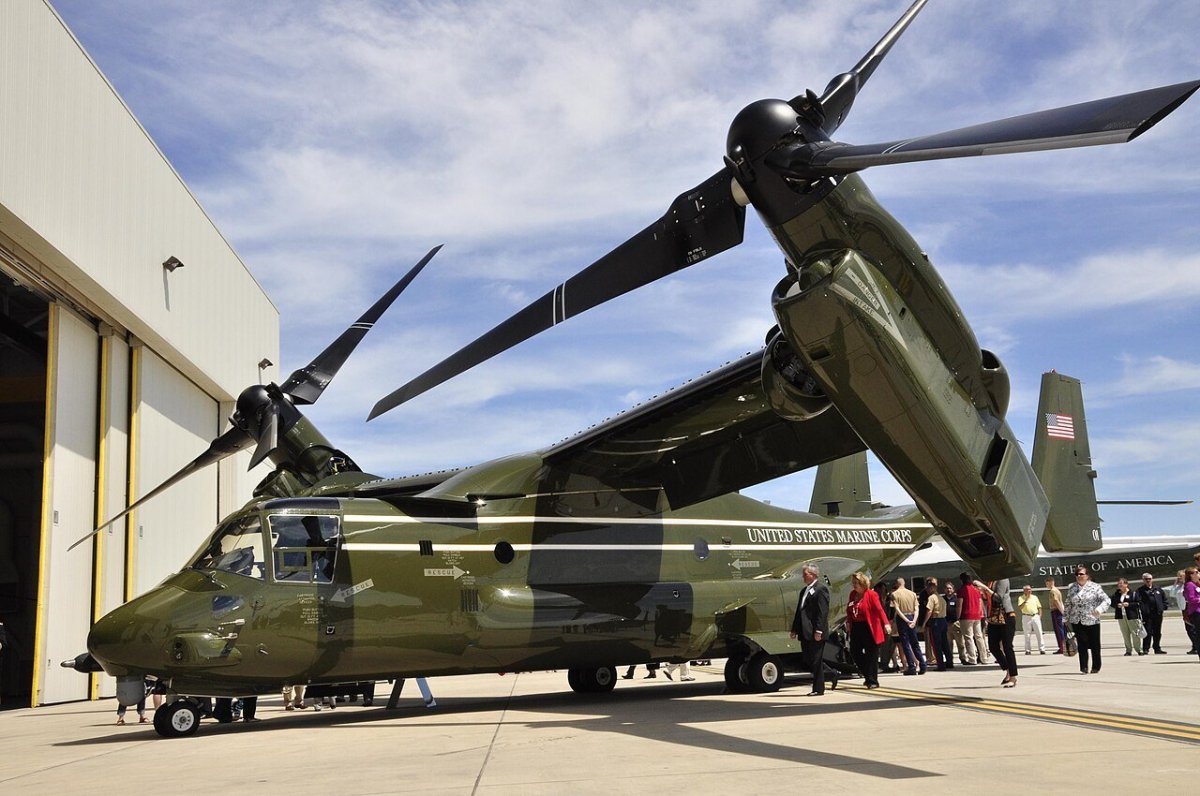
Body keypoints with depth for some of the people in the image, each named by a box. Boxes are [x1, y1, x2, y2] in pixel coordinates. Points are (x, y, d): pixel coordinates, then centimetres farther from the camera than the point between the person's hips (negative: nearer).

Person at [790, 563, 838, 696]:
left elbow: (823, 612, -16)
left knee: (815, 662, -2)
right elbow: (799, 611, 20)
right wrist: (795, 629, 15)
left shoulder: (821, 589, -9)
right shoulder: (804, 590, 19)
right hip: (805, 633, 9)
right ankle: (831, 673, 25)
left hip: (816, 633, -9)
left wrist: (818, 630, -21)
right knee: (806, 662, 9)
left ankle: (818, 689, 8)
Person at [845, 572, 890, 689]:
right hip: (856, 628, 7)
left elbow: (879, 609, -18)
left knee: (871, 655, -2)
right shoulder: (853, 594, 10)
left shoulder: (871, 594, -11)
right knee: (854, 653, 8)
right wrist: (848, 622, 9)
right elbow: (849, 610, 18)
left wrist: (886, 623, -26)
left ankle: (872, 681, 4)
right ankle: (868, 675, 25)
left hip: (869, 628, -7)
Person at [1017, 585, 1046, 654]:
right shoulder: (1021, 598, 2)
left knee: (1039, 633, -3)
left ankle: (1042, 649, -2)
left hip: (1035, 616, 3)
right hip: (1026, 617, -3)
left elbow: (1039, 607, 15)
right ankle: (1027, 650, 4)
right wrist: (1026, 600, -19)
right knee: (1027, 635, 0)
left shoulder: (1035, 597, 14)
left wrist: (1040, 615, 3)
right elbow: (1020, 607, -13)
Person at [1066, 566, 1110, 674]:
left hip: (1092, 620, -2)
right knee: (1082, 645, -3)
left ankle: (1096, 667, 19)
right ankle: (1083, 668, -1)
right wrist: (1068, 619, 14)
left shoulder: (1095, 587, -2)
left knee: (1094, 645, 5)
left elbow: (1106, 600, -8)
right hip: (1077, 622, 2)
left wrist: (1099, 609, -26)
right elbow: (1068, 604, 16)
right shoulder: (1072, 588, 9)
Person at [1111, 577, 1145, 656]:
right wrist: (1117, 605, -8)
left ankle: (1139, 650, 5)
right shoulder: (1116, 594, 12)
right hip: (1121, 617, 4)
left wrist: (1129, 604, -15)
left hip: (1132, 616, -4)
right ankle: (1128, 650, 10)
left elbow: (1138, 603, -4)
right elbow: (1112, 603, 13)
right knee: (1125, 635, 4)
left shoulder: (1133, 593, 0)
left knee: (1135, 634, -4)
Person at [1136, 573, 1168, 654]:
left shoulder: (1158, 589, 16)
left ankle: (1157, 648, 19)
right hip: (1147, 615, -5)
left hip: (1158, 614, 5)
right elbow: (1139, 601, -9)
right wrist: (1142, 611, -20)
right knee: (1148, 632, -7)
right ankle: (1146, 649, -2)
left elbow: (1164, 598, 21)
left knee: (1157, 633, 11)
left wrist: (1164, 607, 7)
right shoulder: (1140, 590, 1)